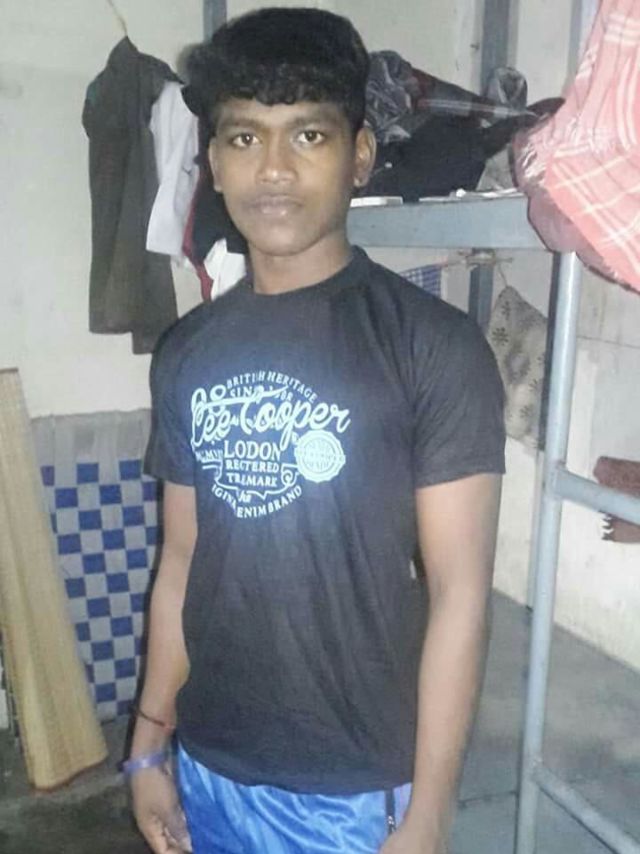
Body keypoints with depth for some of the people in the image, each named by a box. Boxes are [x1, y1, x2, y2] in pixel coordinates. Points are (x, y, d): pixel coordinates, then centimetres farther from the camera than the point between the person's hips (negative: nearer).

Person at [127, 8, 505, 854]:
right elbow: (182, 561, 6)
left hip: (355, 784, -4)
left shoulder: (433, 346, -15)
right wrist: (149, 746, 8)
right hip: (210, 768, 5)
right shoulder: (187, 354, 0)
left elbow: (459, 593, -14)